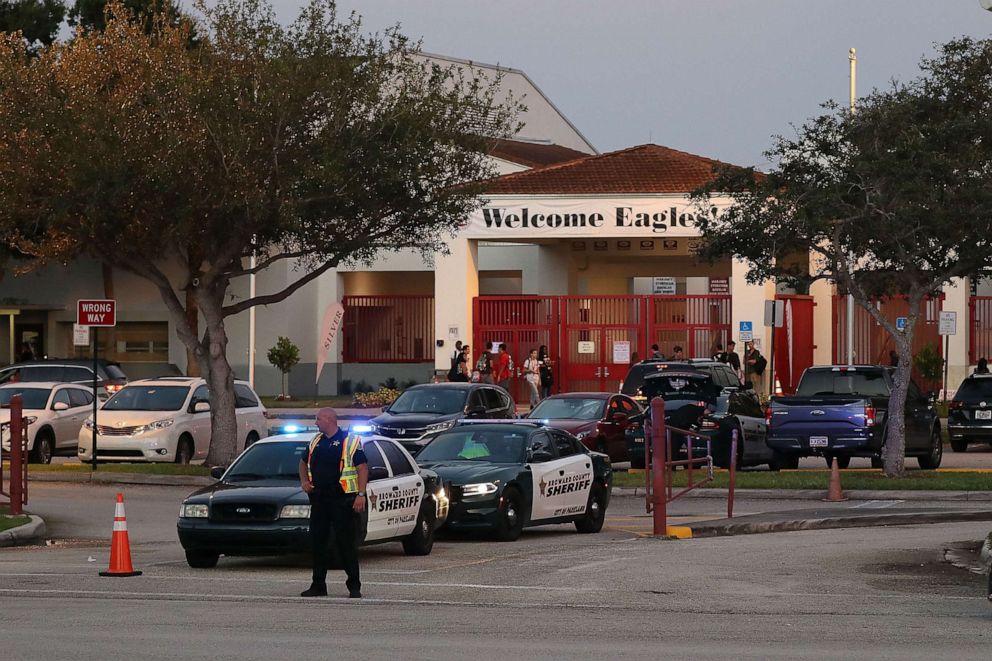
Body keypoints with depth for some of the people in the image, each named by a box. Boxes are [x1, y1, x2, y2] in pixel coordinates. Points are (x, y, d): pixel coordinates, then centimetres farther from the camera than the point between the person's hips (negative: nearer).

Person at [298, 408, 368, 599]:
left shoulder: (350, 441, -4)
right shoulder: (316, 442, 16)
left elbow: (363, 467, -8)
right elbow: (304, 462, 30)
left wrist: (361, 494, -17)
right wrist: (304, 480, 10)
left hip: (343, 500, -6)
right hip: (319, 498, 6)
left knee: (347, 543, -4)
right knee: (317, 542, 6)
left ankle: (354, 586, 3)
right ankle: (318, 586, 13)